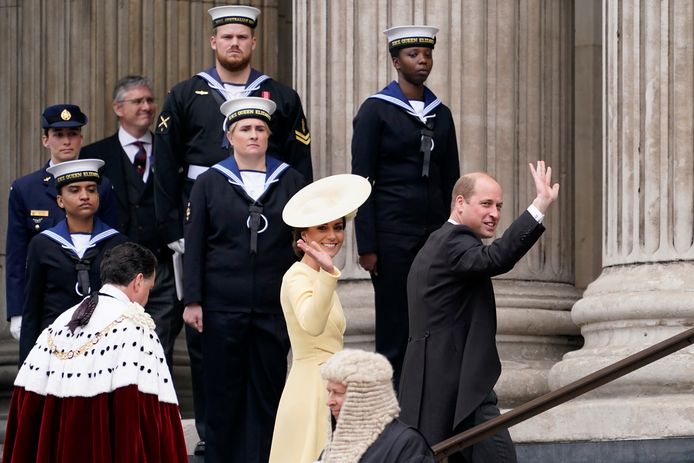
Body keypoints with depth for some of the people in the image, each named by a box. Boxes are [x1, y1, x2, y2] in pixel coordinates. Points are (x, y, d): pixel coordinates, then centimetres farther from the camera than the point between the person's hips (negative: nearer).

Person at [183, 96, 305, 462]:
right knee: (223, 393, 4)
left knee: (268, 391, 3)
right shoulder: (209, 183, 4)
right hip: (222, 308, -1)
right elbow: (194, 247, 3)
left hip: (274, 308, 1)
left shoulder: (290, 181, 6)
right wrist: (192, 301, -3)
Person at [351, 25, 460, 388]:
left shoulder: (440, 114, 12)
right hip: (392, 233, -5)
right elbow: (362, 180, -6)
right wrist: (366, 246, -11)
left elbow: (450, 180, 16)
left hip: (435, 232, 5)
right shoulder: (376, 110, -3)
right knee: (394, 328, -2)